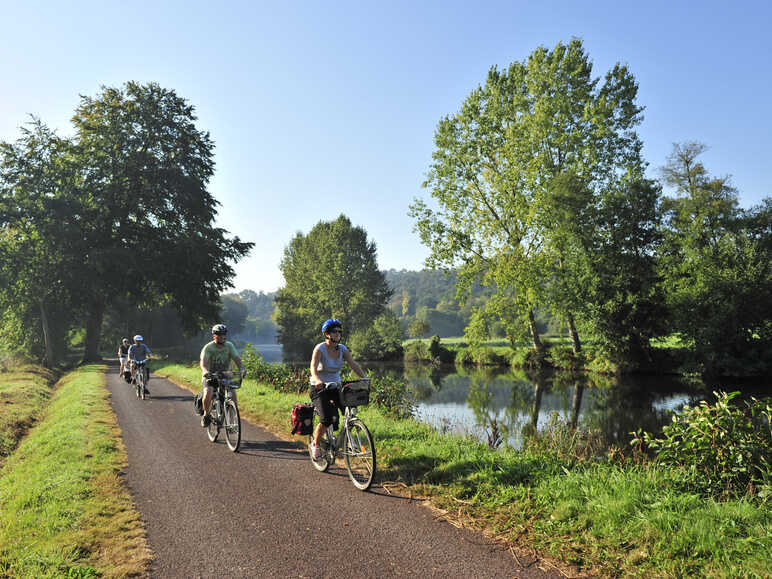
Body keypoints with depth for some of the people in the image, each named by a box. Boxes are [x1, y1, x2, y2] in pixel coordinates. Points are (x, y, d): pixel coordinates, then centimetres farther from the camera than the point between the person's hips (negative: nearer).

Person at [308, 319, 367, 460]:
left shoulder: (342, 349, 0)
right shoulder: (320, 349, -15)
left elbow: (353, 365, -9)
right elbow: (313, 367, -30)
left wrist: (364, 378, -25)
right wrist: (317, 380, -50)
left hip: (336, 387, 5)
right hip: (319, 388, -4)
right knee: (327, 419, -21)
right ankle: (315, 444, 7)